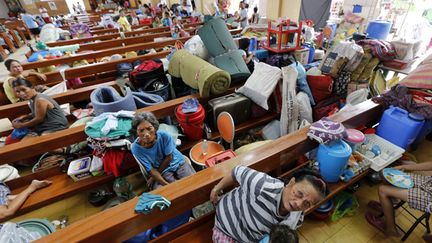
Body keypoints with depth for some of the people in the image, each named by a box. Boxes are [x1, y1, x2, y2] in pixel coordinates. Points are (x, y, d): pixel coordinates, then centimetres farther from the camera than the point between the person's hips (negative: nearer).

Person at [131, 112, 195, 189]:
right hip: (162, 172, 0)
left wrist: (153, 177, -7)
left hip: (178, 163, 0)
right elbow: (151, 170, -15)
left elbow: (169, 158, -12)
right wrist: (167, 185, -22)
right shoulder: (136, 148, -22)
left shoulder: (164, 135, -26)